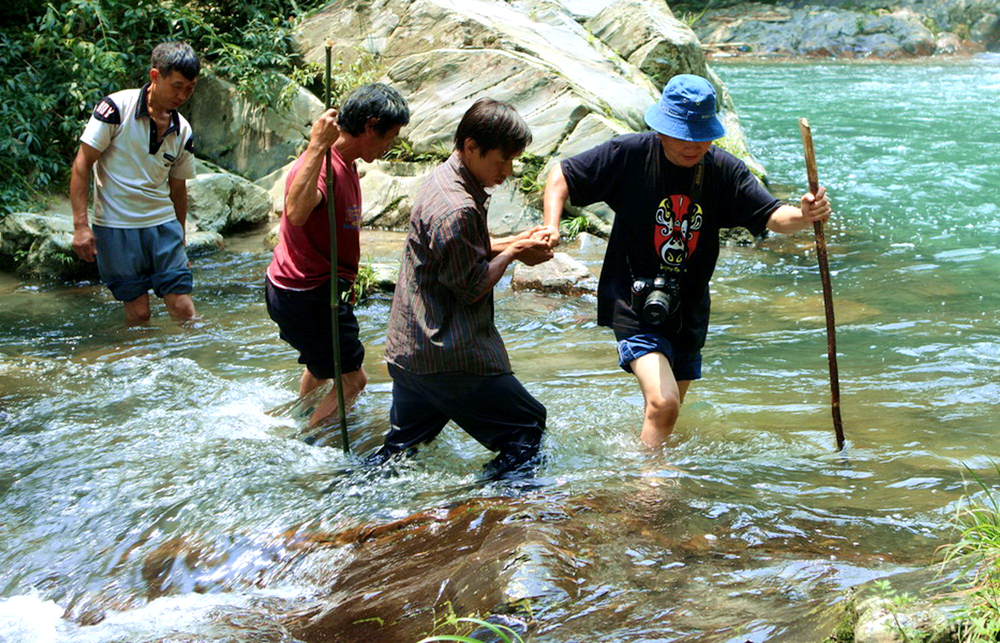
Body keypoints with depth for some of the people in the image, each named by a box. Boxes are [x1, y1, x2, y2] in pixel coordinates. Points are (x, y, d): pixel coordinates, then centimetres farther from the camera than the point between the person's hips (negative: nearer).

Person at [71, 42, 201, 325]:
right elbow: (81, 165, -8)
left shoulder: (182, 131, 7)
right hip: (116, 227, -4)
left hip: (163, 225, 4)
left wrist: (180, 242, 21)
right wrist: (80, 224, -14)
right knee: (138, 313, -1)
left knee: (183, 308, -3)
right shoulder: (116, 108, -9)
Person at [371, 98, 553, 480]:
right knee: (527, 427, 3)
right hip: (449, 358, -10)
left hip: (408, 348, 10)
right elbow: (471, 288, -17)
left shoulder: (443, 179, 9)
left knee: (403, 443, 23)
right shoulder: (457, 210, -24)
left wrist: (513, 242, 9)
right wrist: (513, 252, -4)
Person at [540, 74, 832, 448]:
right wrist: (551, 226, -18)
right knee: (663, 403, -23)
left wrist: (804, 216, -34)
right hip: (634, 303, -4)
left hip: (688, 309, 5)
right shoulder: (629, 155, -12)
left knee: (665, 410, 19)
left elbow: (771, 216, -12)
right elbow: (562, 175, -2)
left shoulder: (723, 170, -5)